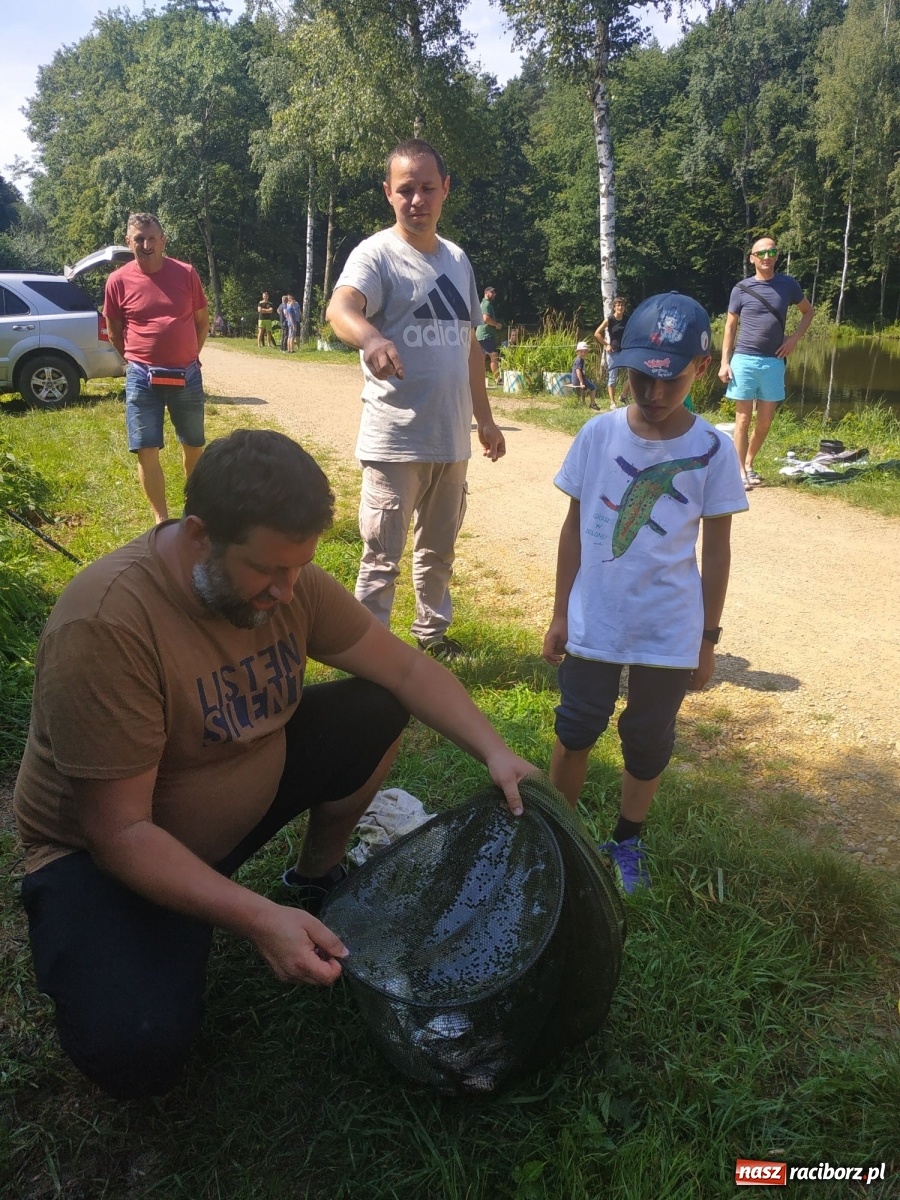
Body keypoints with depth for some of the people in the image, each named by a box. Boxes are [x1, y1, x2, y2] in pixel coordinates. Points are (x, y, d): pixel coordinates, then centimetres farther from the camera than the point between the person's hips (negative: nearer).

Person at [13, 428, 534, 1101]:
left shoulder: (287, 579, -14)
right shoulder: (105, 626, -33)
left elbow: (406, 669, -5)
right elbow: (119, 830, -29)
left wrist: (494, 750, -18)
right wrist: (257, 920, -36)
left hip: (247, 799, 6)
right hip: (107, 853, -6)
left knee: (377, 713, -7)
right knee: (138, 1053, -28)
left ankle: (315, 881, 15)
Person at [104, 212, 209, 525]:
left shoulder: (186, 274, -3)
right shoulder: (118, 281, -4)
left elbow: (202, 321, 9)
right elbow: (114, 332, 8)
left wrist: (189, 357, 12)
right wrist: (137, 359, 9)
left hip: (187, 375, 1)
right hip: (142, 378, -1)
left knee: (194, 445, 14)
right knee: (146, 451, -3)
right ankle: (161, 519, 8)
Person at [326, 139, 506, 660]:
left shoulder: (457, 259, 13)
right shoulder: (376, 254, -9)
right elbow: (340, 307, -30)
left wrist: (484, 417, 18)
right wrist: (371, 336, -52)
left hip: (453, 438, 7)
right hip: (395, 439, -7)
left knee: (440, 548, 19)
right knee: (382, 557, 0)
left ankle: (433, 632, 36)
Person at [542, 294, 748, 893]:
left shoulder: (713, 450, -8)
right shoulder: (599, 433, -7)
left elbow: (717, 547, -1)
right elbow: (575, 526, 1)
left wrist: (708, 637, 2)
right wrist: (560, 614, 4)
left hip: (670, 634, 0)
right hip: (592, 624, 1)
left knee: (648, 744, 13)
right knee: (574, 732, 12)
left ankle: (627, 842, 35)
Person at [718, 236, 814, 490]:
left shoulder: (788, 285, 5)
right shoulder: (741, 289, 0)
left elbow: (808, 311, 19)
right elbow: (730, 326, 5)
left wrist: (795, 337, 3)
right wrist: (724, 362, -2)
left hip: (774, 362, 2)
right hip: (744, 360, -2)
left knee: (765, 422, 8)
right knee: (743, 420, 0)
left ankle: (749, 464, 26)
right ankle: (740, 472, 6)